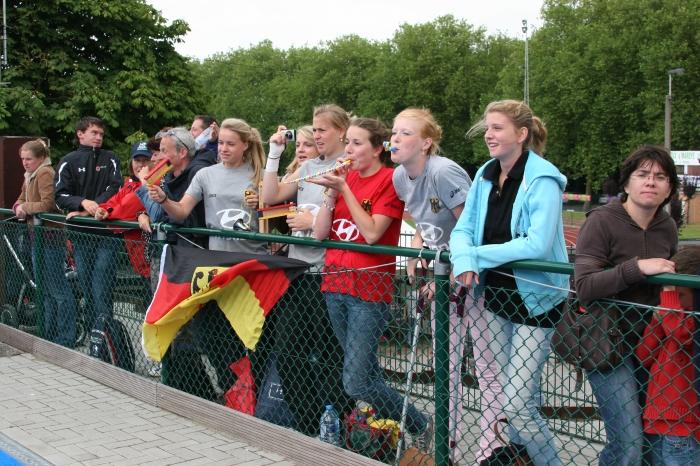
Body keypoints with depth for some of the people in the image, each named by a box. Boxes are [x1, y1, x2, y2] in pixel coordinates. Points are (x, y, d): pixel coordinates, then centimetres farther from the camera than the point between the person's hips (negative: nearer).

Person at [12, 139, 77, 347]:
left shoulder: (45, 173, -14)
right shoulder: (30, 176, 16)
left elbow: (48, 204, -24)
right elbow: (21, 200, 17)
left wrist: (25, 208, -12)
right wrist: (19, 207, -5)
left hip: (50, 238, -10)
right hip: (38, 238, 10)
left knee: (58, 290, -6)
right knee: (46, 290, 17)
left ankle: (66, 339, -2)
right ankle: (49, 333, 26)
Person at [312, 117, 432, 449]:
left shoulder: (390, 179, -7)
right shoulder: (345, 177, 10)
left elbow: (371, 233, -17)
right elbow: (320, 234, 5)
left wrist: (344, 189, -17)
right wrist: (331, 193, -7)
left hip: (369, 289, -7)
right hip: (336, 284, 7)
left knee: (355, 383, -9)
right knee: (368, 376, 13)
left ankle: (420, 428, 10)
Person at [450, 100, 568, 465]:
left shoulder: (542, 180, -17)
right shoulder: (485, 176, 4)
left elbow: (538, 244, -27)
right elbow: (463, 229, 2)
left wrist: (477, 255, -23)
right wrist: (463, 260, -20)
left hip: (534, 299, -7)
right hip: (496, 295, 7)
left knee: (516, 404, -10)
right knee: (508, 394, 17)